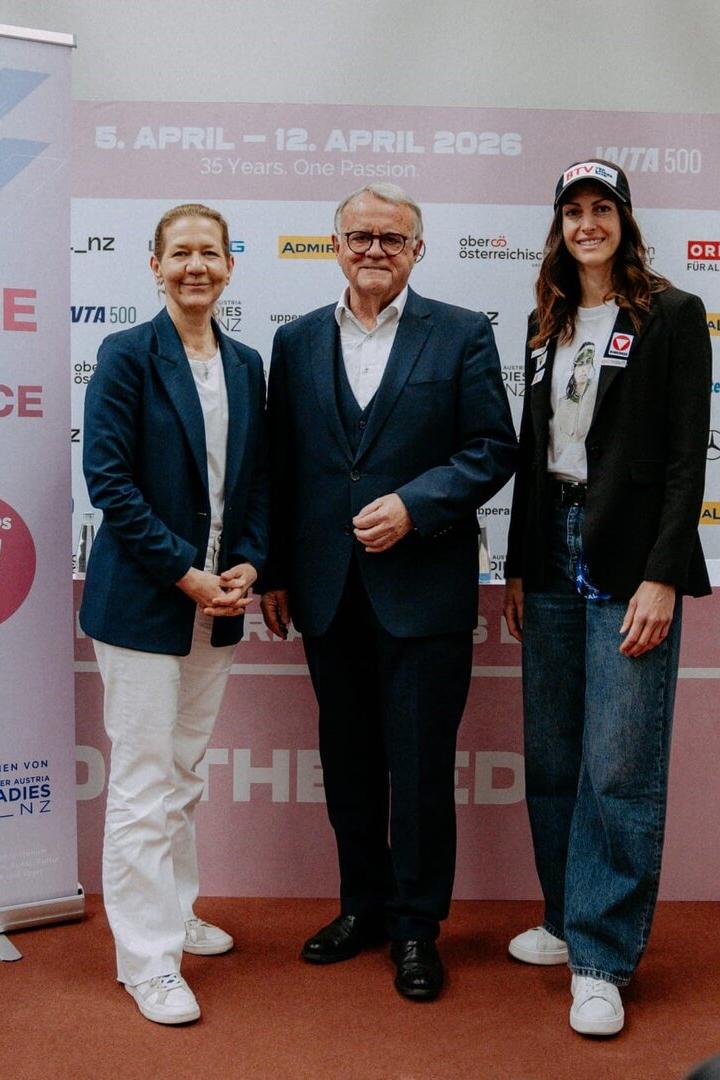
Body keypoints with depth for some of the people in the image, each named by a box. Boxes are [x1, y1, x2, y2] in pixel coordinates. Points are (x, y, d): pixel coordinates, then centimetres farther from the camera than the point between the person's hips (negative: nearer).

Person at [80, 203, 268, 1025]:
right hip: (142, 597, -5)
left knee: (185, 773, 17)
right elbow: (109, 479, -14)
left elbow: (256, 480, 11)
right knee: (144, 782, 0)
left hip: (216, 598, 6)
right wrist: (186, 574, -16)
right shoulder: (127, 355, -8)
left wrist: (249, 565, -4)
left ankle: (173, 913, 33)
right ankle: (147, 958, 11)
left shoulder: (245, 364, 9)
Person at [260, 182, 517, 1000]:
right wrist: (274, 573, 7)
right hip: (329, 592, 4)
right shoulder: (297, 342, 9)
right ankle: (363, 904, 32)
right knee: (348, 759, 14)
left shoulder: (461, 336, 0)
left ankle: (416, 925, 21)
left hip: (422, 587, -3)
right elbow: (282, 465, 9)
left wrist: (413, 505, -16)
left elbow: (493, 448, -4)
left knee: (420, 764, 4)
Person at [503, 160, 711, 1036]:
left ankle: (603, 959, 7)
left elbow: (686, 454, -8)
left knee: (618, 765, -4)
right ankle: (567, 919, 26)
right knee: (550, 757, 10)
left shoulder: (671, 316, -2)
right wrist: (517, 565, 13)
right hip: (552, 550, 6)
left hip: (628, 555, -6)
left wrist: (662, 576, -16)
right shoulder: (545, 324, 15)